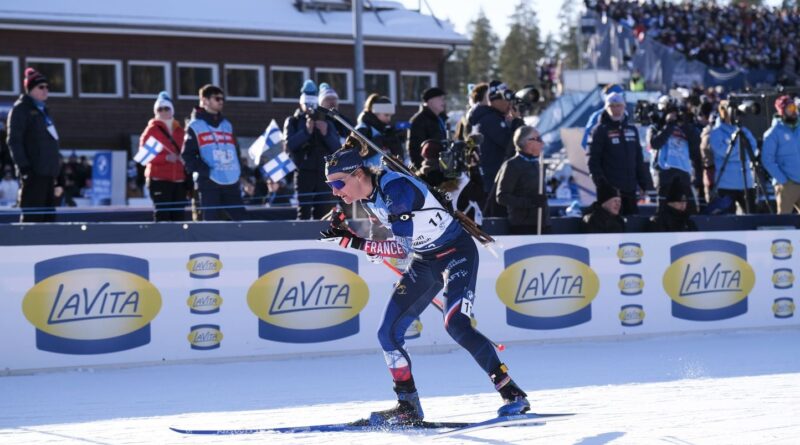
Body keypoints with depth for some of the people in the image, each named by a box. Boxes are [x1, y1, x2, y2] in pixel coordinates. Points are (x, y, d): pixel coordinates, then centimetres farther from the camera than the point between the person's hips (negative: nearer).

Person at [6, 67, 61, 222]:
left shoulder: (42, 110, 21)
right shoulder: (21, 109, -4)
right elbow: (14, 140, -11)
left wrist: (56, 166, 19)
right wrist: (24, 166, -19)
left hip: (49, 171, 9)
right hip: (34, 173, -9)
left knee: (48, 214, 9)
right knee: (32, 215, -11)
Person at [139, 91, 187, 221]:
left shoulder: (179, 130, 17)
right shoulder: (152, 130, 3)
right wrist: (166, 158, -17)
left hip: (179, 180, 5)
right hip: (159, 180, -5)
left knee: (178, 215, 2)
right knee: (162, 215, -11)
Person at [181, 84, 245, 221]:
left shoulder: (227, 125, 20)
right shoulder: (195, 126, 2)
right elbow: (187, 155, -5)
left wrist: (238, 170, 9)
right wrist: (206, 171, -15)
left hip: (231, 182, 5)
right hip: (209, 183, -5)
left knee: (240, 217, 1)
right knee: (211, 221, -5)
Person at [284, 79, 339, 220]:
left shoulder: (326, 122, 14)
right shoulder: (293, 122, 7)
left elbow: (337, 147, 5)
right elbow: (290, 144, -9)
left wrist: (326, 133, -11)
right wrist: (306, 131, -17)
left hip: (324, 173, 3)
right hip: (303, 173, -3)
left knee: (323, 213, 2)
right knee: (304, 213, -8)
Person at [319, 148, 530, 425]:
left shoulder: (395, 189, -28)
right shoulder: (366, 197, -1)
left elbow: (403, 248, -31)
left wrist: (354, 243, -31)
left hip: (456, 253, -9)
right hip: (423, 261, 9)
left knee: (456, 325, -27)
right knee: (388, 333, 0)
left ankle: (512, 393, -21)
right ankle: (409, 406, 11)